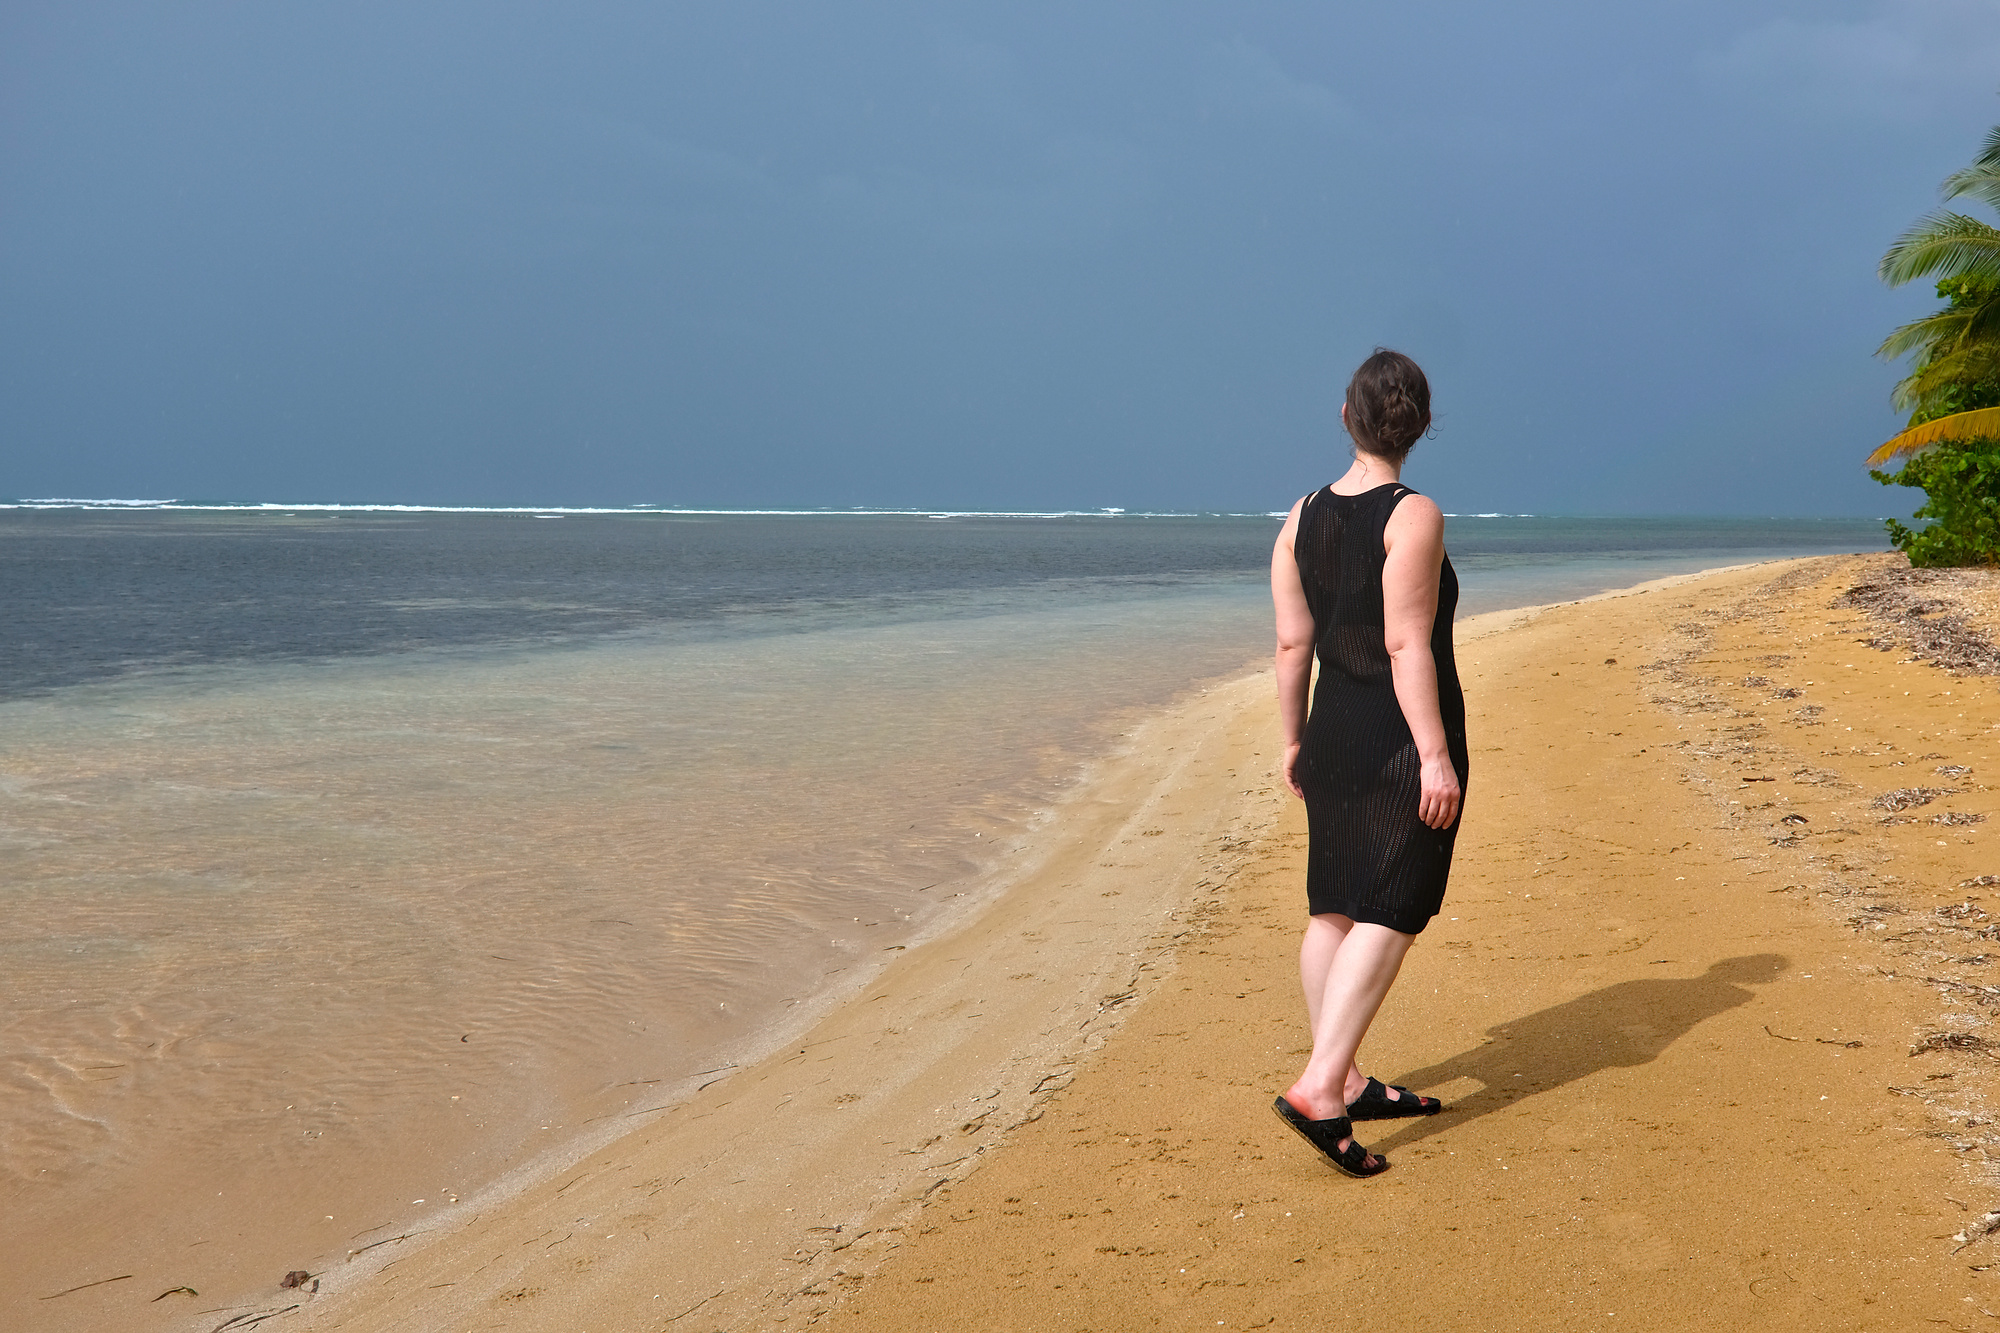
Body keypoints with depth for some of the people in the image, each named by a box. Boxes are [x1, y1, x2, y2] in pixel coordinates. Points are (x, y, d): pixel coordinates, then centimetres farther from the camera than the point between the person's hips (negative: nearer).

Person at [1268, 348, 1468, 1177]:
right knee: (1390, 914, -3)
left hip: (1334, 734, 7)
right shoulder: (1414, 517, -13)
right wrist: (1436, 754, -16)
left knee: (1335, 909, 12)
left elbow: (1293, 644, 6)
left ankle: (1347, 1084, 23)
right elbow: (1406, 646, -18)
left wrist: (1292, 740, 14)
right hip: (1403, 739, -7)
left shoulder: (1301, 519, 5)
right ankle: (1319, 1088, -13)